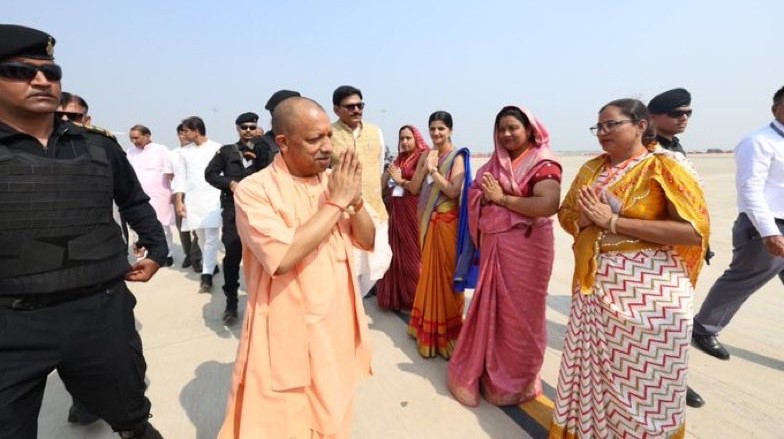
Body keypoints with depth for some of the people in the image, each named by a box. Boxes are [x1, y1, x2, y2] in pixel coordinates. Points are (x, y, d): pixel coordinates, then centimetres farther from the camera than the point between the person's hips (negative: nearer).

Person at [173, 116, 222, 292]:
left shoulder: (217, 149, -1)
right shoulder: (184, 151, 11)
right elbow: (180, 177, 10)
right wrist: (179, 201, 3)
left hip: (213, 199, -4)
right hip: (192, 201, 4)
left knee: (211, 238, -8)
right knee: (202, 238, 11)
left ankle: (207, 276, -8)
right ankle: (211, 265, 28)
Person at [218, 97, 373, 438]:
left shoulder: (332, 180, 3)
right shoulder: (254, 189, -15)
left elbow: (367, 241, 4)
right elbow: (282, 258, -28)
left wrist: (356, 201, -15)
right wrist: (336, 202, -22)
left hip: (337, 327, 5)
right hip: (288, 336, -5)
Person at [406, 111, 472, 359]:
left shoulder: (457, 156, -7)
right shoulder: (426, 155, 10)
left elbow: (454, 191, -18)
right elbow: (414, 189, 5)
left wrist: (434, 171, -16)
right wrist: (425, 168, -8)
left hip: (446, 221, -6)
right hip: (427, 220, 6)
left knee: (445, 272, 2)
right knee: (429, 270, 15)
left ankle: (446, 330, 19)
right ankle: (429, 324, 32)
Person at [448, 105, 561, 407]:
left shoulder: (543, 165, -9)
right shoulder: (495, 163, 14)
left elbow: (549, 205, -24)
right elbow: (476, 196, 15)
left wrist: (502, 198, -17)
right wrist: (485, 196, -8)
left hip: (525, 249, -6)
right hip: (493, 247, 7)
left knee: (518, 315, 6)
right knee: (491, 310, 15)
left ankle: (516, 381, 28)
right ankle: (488, 373, 34)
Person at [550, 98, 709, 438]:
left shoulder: (665, 167, -7)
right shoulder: (592, 169, 11)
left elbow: (694, 230, -17)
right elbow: (566, 216, 14)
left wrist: (613, 221, -18)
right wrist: (587, 218, -10)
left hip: (648, 287, -5)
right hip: (594, 284, 5)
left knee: (641, 375, 6)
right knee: (591, 366, 15)